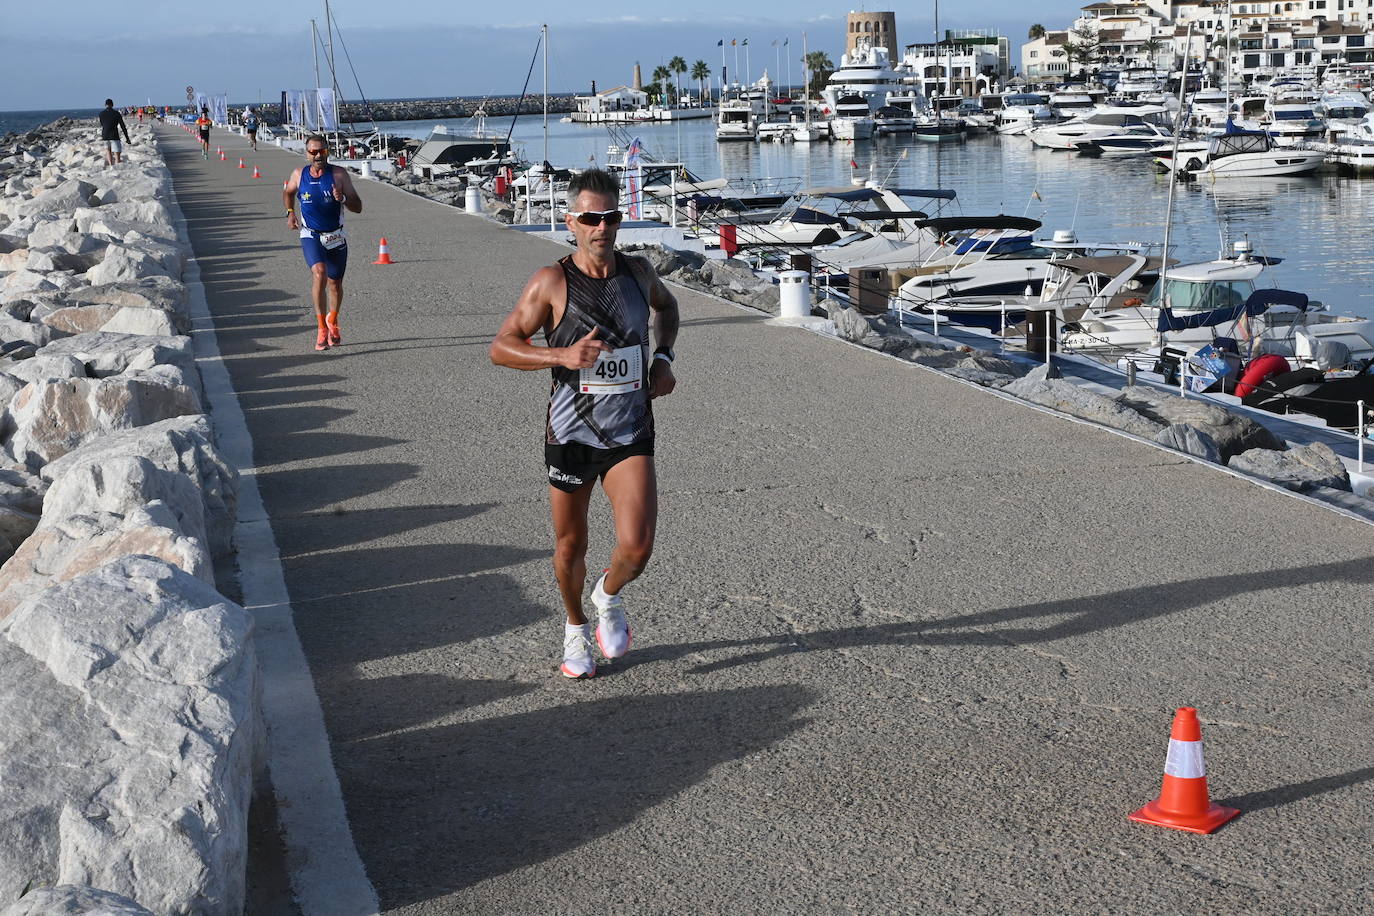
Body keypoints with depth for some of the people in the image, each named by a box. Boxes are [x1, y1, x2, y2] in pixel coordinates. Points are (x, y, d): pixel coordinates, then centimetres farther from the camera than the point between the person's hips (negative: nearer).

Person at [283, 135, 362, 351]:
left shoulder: (339, 174, -8)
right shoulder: (299, 175, -2)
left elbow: (358, 207, -10)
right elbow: (287, 192, 22)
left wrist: (343, 198, -28)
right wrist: (290, 212, 7)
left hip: (336, 237, 1)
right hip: (311, 236, -1)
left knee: (335, 284, 11)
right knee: (319, 273, -25)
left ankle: (333, 322, 40)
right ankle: (321, 328, -21)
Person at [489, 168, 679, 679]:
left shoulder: (638, 272, 2)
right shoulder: (552, 283, -10)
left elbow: (666, 307, 26)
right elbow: (500, 348, -9)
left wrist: (663, 359, 9)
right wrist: (563, 356, -24)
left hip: (630, 436, 2)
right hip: (571, 435, -2)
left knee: (637, 547, -13)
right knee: (570, 547, 13)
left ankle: (608, 598, 21)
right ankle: (575, 629, 40)